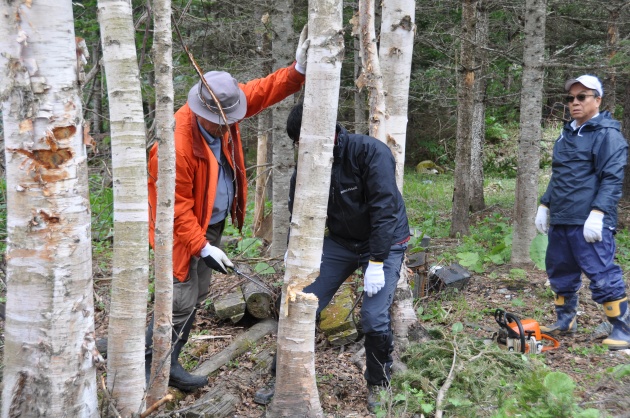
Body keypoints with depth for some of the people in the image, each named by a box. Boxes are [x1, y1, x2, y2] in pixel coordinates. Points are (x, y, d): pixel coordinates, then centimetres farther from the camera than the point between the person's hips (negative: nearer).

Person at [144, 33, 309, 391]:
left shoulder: (226, 104, -11)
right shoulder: (177, 144, -31)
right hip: (184, 228, -8)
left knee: (197, 295, 13)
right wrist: (203, 247, -22)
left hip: (213, 223, 8)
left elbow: (264, 90, -1)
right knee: (183, 301, -5)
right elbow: (177, 205, -24)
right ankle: (147, 370, 13)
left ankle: (169, 364, 27)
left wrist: (299, 69, -17)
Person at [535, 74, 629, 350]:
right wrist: (544, 206, 19)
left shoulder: (608, 135, -8)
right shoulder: (566, 134, 18)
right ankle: (565, 321, 31)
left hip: (588, 223, -8)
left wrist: (598, 215, -23)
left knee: (603, 276, -7)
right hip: (559, 221, 9)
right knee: (560, 273, 16)